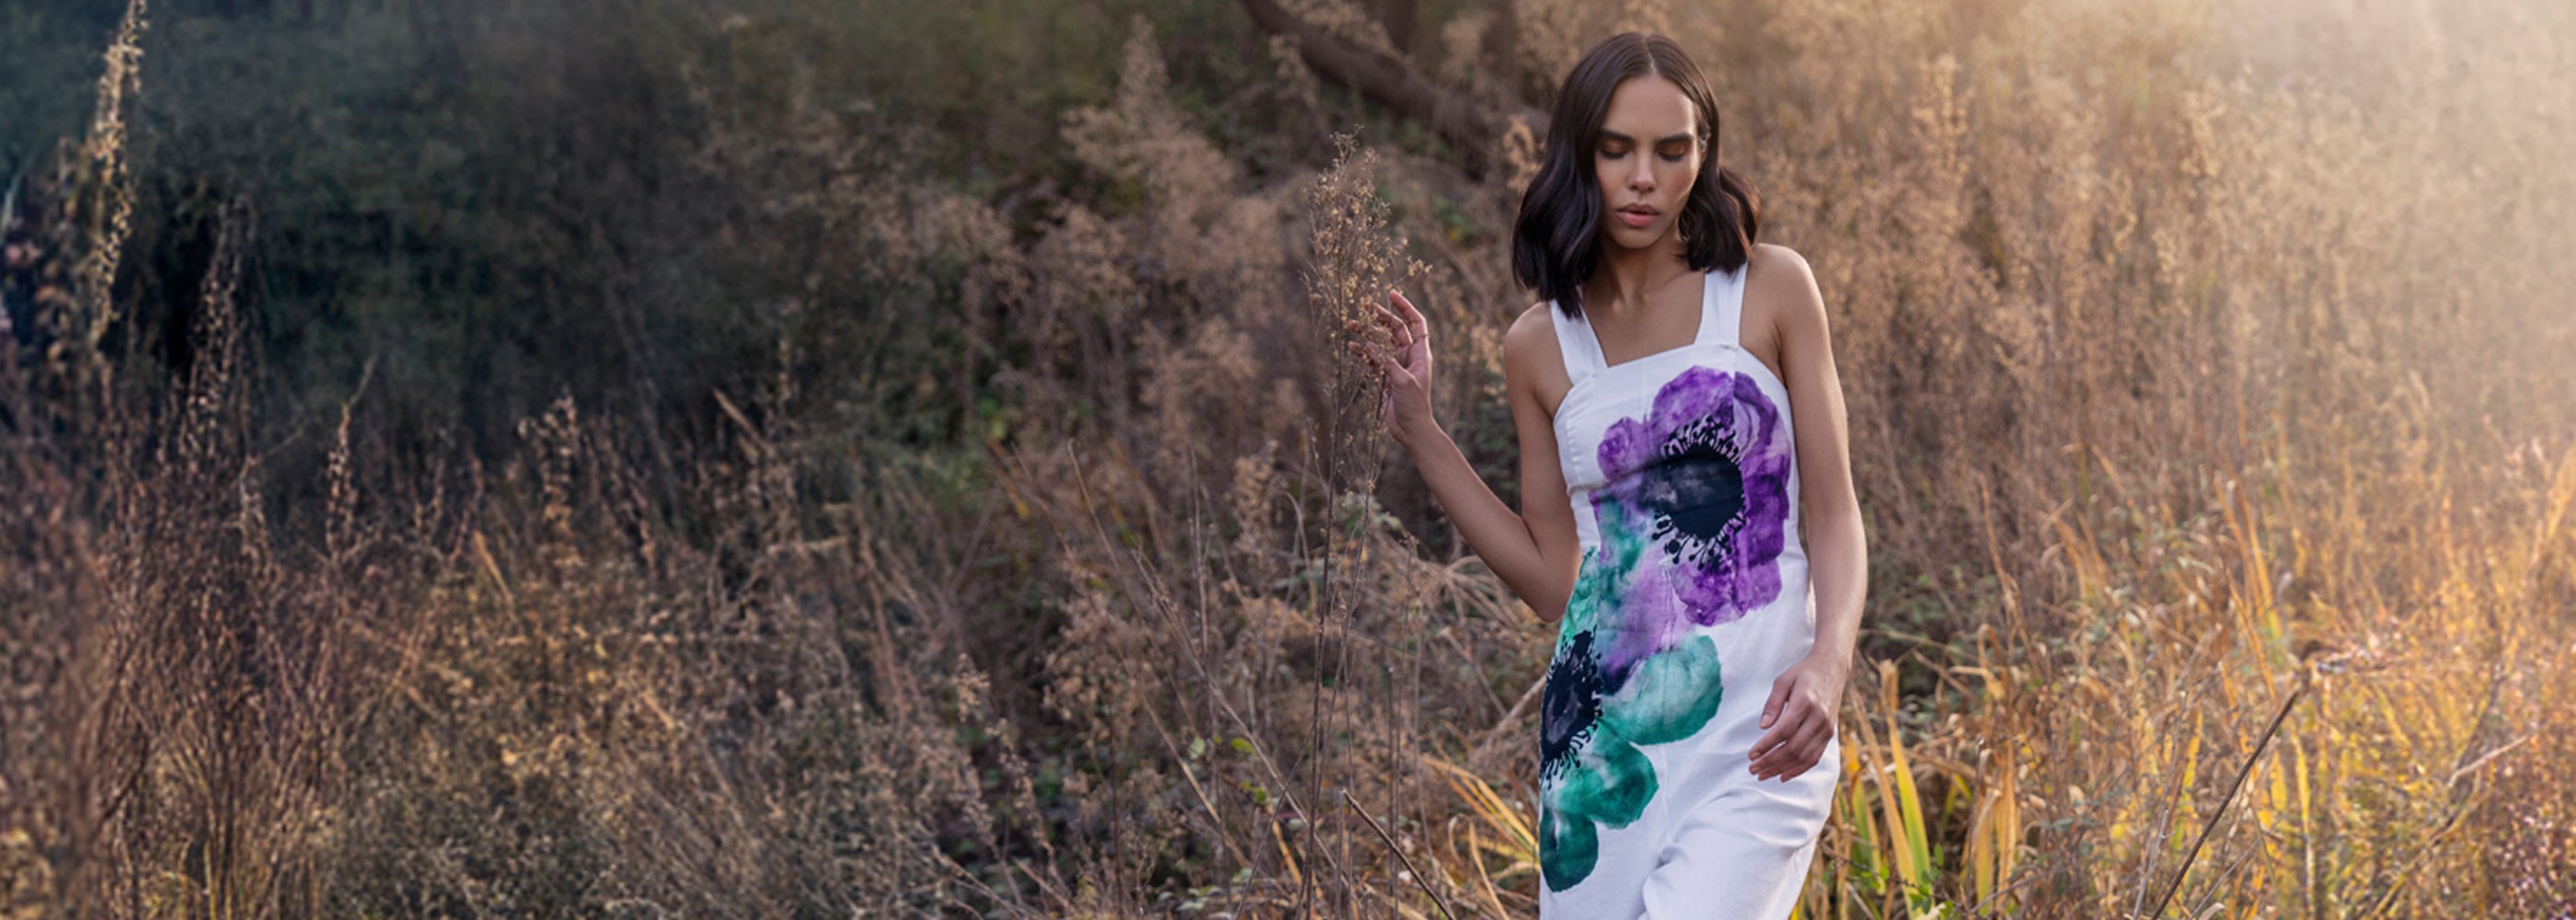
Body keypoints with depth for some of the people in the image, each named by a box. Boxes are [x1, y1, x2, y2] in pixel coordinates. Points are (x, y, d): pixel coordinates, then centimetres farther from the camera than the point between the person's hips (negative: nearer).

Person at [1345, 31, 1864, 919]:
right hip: (1603, 735, 3)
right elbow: (1556, 578, 12)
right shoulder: (1541, 345, 9)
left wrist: (1828, 661, -16)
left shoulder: (1770, 291, 2)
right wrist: (1416, 428, 8)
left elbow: (1833, 514, 2)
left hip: (1755, 737, -3)